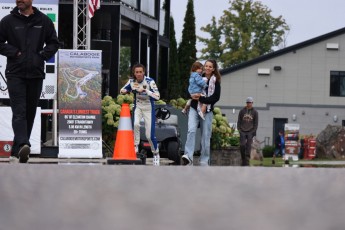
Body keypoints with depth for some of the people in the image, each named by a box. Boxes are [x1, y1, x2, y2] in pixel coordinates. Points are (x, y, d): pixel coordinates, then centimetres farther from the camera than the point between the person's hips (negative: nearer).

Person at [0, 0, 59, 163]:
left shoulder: (44, 21, 7)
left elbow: (53, 43, 14)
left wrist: (42, 55, -2)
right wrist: (14, 53, -8)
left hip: (36, 74, 3)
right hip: (15, 74, -3)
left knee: (30, 113, 7)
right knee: (19, 112, -15)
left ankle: (17, 150, 15)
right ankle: (23, 145, -30)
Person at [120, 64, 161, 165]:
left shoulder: (150, 81, -19)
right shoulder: (131, 81, -7)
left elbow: (157, 96, -25)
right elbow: (122, 90, 8)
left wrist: (145, 90, -35)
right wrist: (124, 91, -17)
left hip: (149, 109, -3)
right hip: (138, 107, 3)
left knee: (149, 135, -4)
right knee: (136, 124, -30)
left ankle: (156, 153, 19)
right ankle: (135, 146, -13)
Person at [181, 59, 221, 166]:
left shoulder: (215, 82, 2)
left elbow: (216, 97, -7)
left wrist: (201, 98, -15)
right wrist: (194, 96, -3)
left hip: (207, 111, -1)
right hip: (194, 109, 1)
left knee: (206, 135, 2)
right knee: (191, 130, -18)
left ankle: (204, 161, 10)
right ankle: (188, 156, -28)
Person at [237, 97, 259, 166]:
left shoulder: (255, 112, 6)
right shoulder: (242, 111, 9)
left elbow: (256, 123, 5)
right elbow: (239, 121, 10)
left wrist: (253, 131, -4)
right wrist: (239, 129, -1)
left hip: (250, 132, -1)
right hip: (243, 131, 1)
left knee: (248, 146, -5)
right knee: (242, 145, -9)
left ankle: (246, 161, -2)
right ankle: (243, 159, 5)